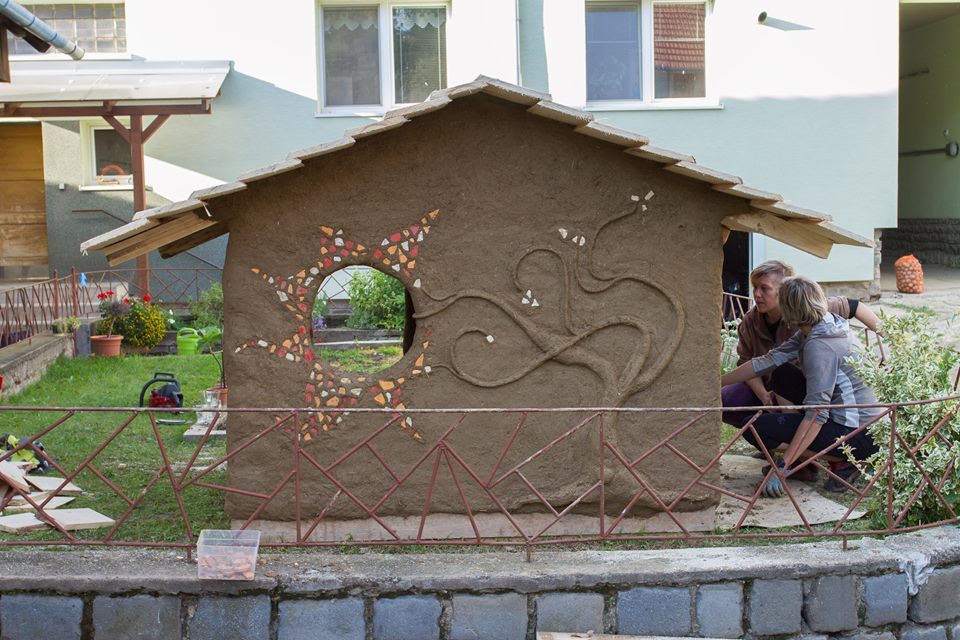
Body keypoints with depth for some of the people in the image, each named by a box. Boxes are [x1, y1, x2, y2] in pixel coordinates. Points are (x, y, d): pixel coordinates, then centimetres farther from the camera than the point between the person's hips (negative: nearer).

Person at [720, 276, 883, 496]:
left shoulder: (819, 346, -21)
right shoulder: (813, 331, 6)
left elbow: (816, 414, -25)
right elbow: (768, 361, 7)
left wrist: (783, 467, -26)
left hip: (860, 435, -9)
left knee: (756, 428, -11)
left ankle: (842, 462, -6)